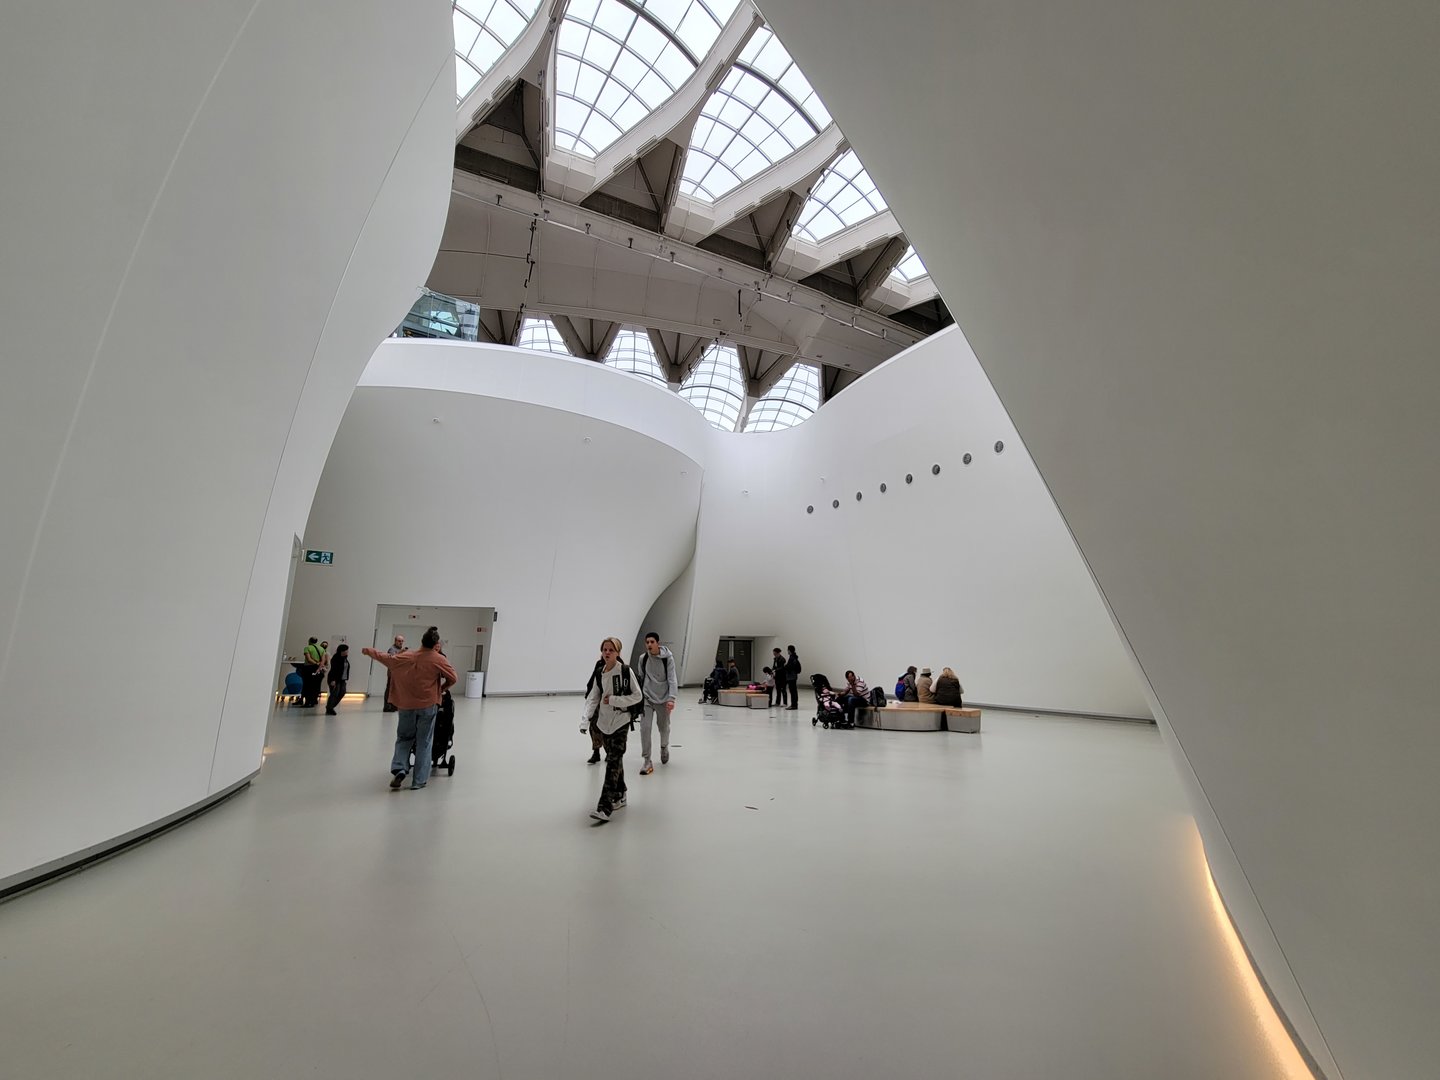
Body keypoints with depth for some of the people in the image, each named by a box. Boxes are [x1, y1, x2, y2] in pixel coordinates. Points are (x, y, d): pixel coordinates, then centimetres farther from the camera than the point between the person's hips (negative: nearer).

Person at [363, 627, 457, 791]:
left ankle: (399, 769, 2)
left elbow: (385, 657, 13)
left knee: (404, 738, 21)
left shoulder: (406, 656, -1)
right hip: (427, 705, -3)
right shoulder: (439, 659, -10)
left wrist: (369, 651, 31)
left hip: (406, 705, 3)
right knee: (424, 743, 6)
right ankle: (419, 781, 7)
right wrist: (442, 689, 11)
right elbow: (453, 678, -9)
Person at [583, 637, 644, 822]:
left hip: (620, 722, -6)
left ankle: (605, 807, -12)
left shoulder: (626, 671, -12)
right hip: (604, 722, 6)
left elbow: (637, 696, -12)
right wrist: (587, 717, -10)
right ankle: (619, 797, 31)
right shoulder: (600, 673, 5)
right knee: (614, 759, 16)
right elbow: (593, 698, 5)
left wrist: (613, 700, -18)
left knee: (613, 762, -11)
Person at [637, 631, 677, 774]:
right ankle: (647, 761, -1)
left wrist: (671, 698, -26)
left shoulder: (668, 658, -13)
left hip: (663, 699, -1)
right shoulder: (643, 658, -3)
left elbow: (672, 679, -16)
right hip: (646, 698, 1)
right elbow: (641, 678, 10)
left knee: (664, 728, 13)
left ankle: (664, 748, 46)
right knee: (645, 728, -11)